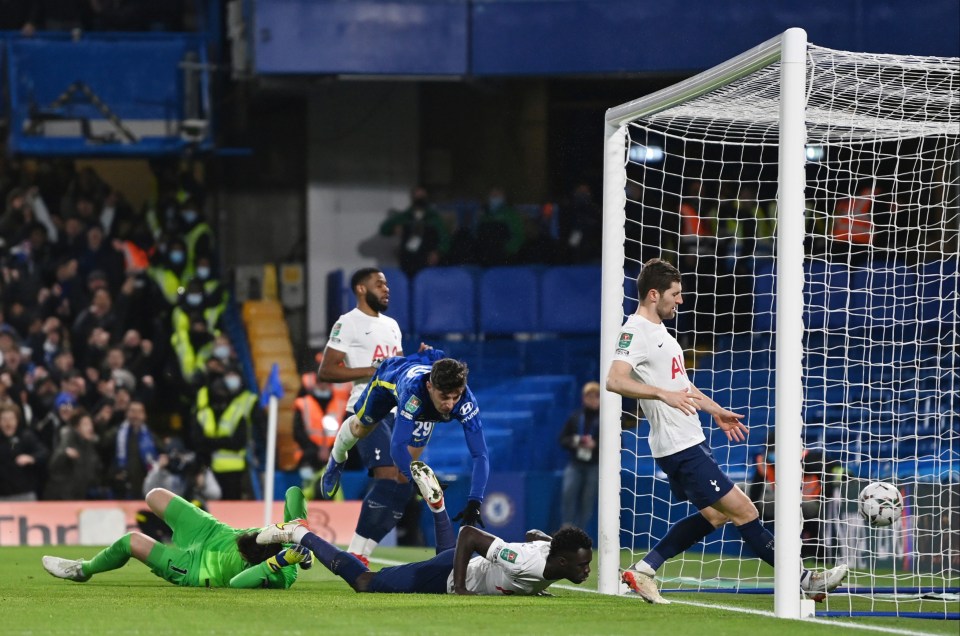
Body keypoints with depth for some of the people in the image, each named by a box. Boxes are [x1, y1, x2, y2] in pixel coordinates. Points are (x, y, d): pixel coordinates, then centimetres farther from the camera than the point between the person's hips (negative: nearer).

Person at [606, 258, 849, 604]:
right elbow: (615, 380, -31)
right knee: (742, 509, -6)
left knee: (715, 514, 17)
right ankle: (805, 580, -1)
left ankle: (643, 571, 16)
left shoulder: (658, 330, 16)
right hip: (680, 446, -11)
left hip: (689, 442, 11)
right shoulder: (635, 332, -16)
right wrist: (663, 394, -40)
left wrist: (716, 411, 30)